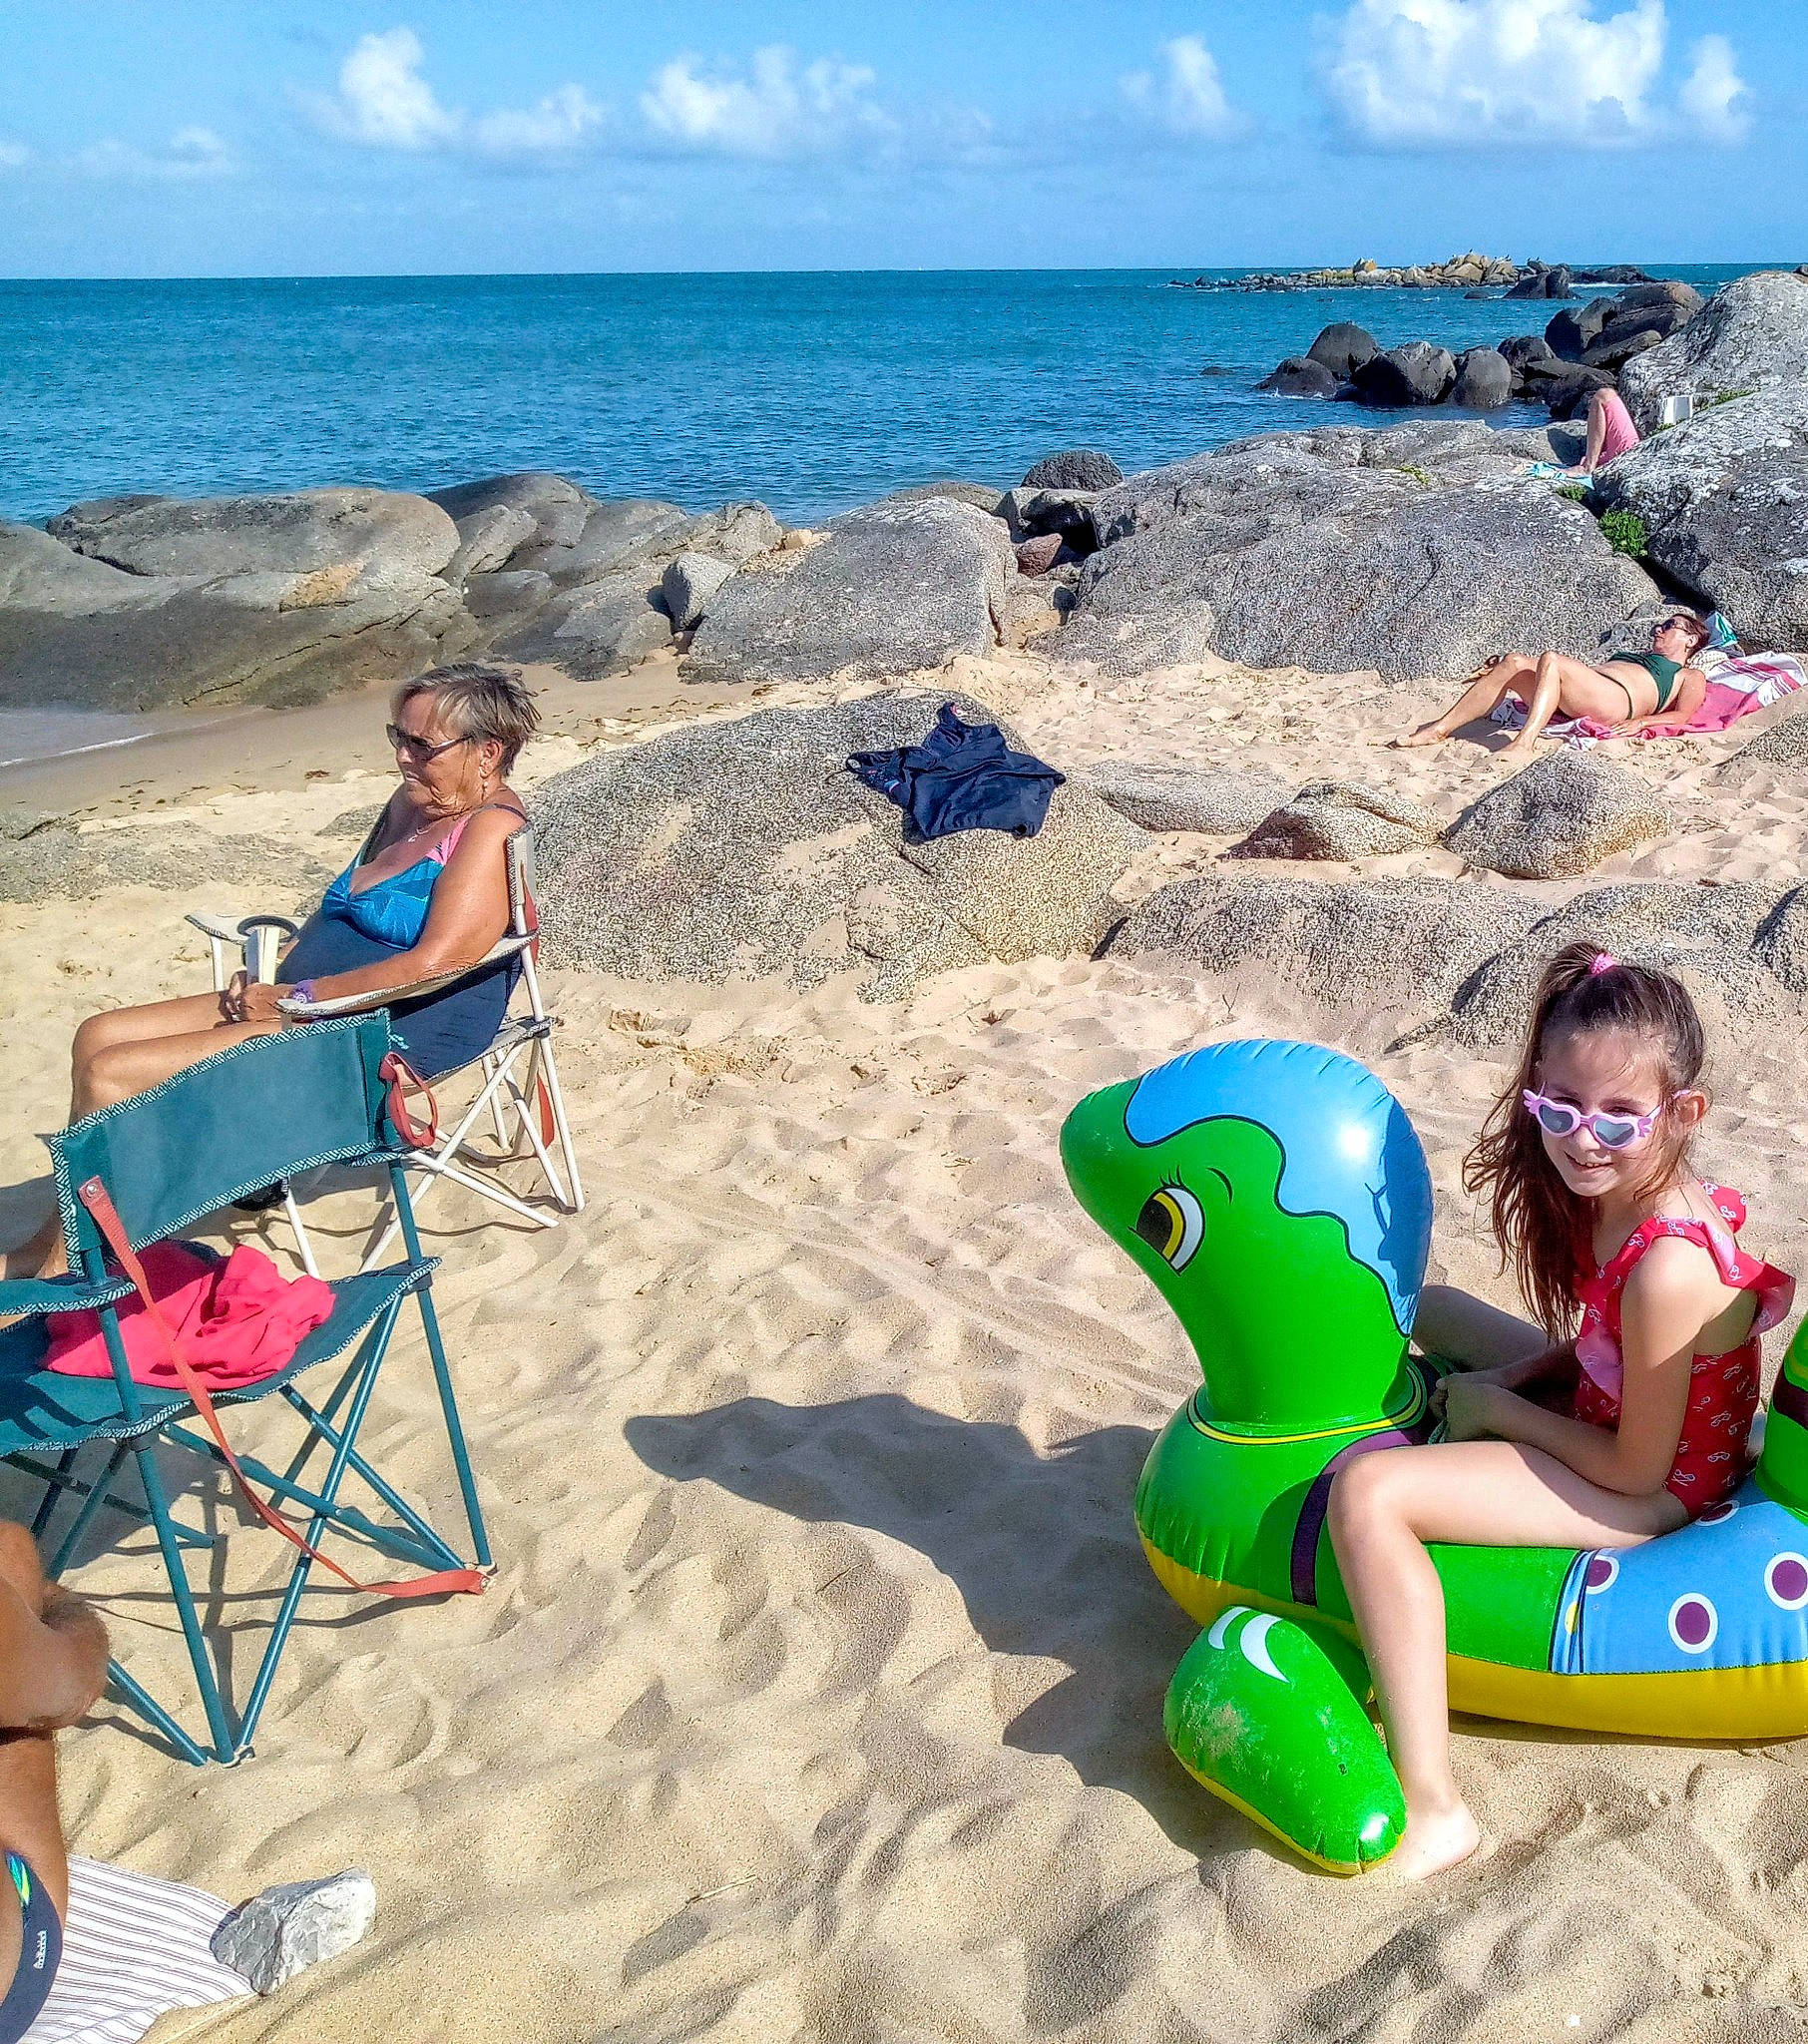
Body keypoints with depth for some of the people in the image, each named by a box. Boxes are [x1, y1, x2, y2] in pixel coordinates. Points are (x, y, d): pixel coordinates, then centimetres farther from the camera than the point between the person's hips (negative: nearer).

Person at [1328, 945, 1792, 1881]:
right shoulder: (1618, 1189, -7)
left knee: (1367, 1491, -29)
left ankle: (1431, 1809, -24)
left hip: (1653, 1488, -10)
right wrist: (1511, 1373, -6)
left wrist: (1495, 1405, -13)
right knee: (1429, 1308, 24)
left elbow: (1636, 1470, -24)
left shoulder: (1665, 1268, -34)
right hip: (1613, 1409, 10)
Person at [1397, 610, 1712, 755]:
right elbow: (1582, 669, 36)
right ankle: (1440, 728, -27)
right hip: (1568, 706, 6)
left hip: (1615, 702, -6)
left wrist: (1640, 722, -16)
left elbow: (1683, 715, 4)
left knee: (1551, 660, -30)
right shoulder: (1632, 656, 44)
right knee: (1514, 663, -17)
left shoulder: (1690, 677, 23)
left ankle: (1525, 742, -45)